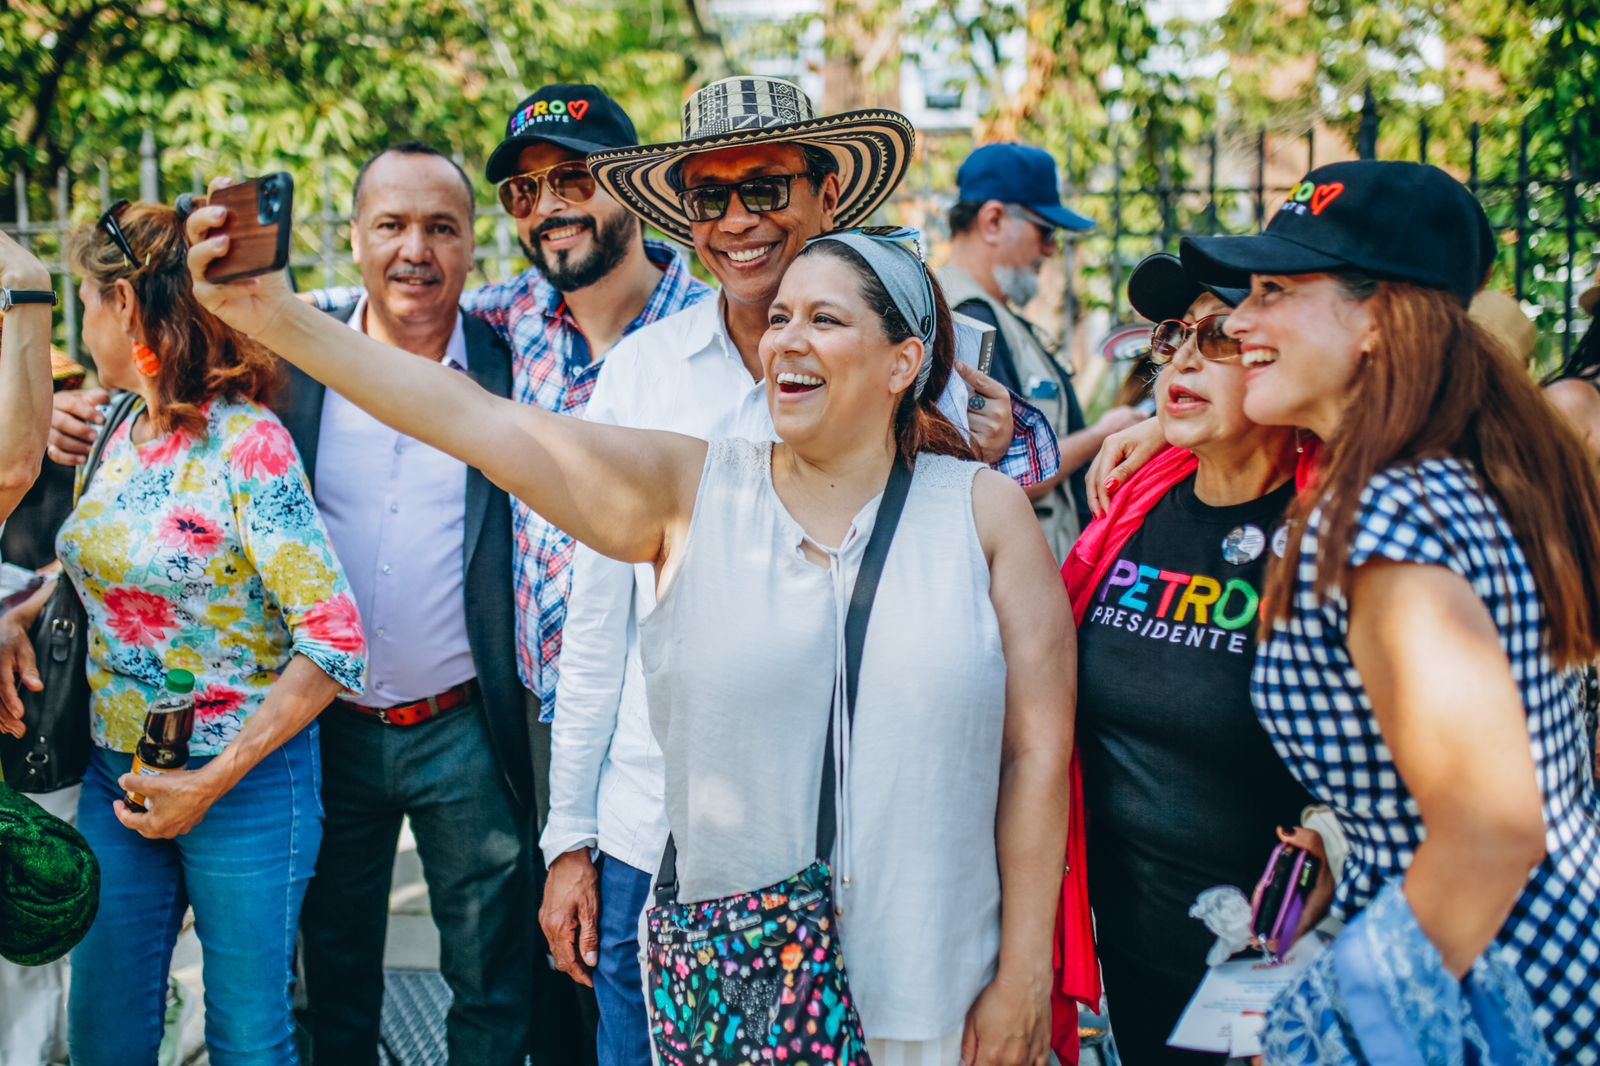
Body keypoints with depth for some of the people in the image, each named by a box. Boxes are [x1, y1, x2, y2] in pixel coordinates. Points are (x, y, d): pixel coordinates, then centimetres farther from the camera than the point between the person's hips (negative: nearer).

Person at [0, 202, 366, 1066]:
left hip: (246, 782, -7)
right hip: (117, 774, 7)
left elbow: (336, 645, -20)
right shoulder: (120, 437, 5)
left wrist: (212, 783, -20)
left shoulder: (245, 445, -17)